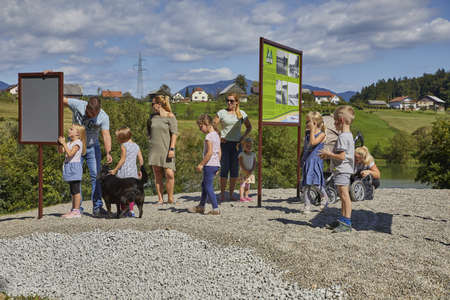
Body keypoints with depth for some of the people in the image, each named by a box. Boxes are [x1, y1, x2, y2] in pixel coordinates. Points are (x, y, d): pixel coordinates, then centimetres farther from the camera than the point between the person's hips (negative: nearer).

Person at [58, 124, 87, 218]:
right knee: (73, 191, 12)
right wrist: (60, 143, 1)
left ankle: (76, 211, -6)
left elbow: (70, 153, -22)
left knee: (76, 190, -7)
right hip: (69, 167, 10)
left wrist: (64, 143, -19)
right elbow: (62, 151, 16)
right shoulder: (70, 143, 16)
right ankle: (73, 210, 18)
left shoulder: (78, 142, -12)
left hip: (74, 166, -10)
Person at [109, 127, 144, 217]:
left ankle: (123, 210, 2)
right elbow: (141, 160, 8)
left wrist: (115, 170, -8)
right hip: (133, 172, 6)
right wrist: (140, 171, 18)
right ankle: (131, 210, 7)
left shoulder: (123, 146, -7)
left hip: (124, 172, -5)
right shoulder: (136, 146, 11)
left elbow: (122, 160, -13)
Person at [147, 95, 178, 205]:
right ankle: (160, 199, 7)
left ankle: (170, 198, 3)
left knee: (169, 174, -10)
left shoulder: (170, 116, -3)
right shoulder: (152, 117, 13)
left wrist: (172, 149, -15)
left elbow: (174, 133, -9)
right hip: (154, 149, 5)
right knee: (157, 175, 3)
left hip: (166, 149, -5)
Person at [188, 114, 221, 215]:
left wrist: (201, 164, -17)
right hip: (216, 164, 10)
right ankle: (201, 207, 30)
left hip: (209, 164, -10)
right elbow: (219, 152, 16)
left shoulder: (209, 136, -15)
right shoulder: (217, 135, 13)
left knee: (209, 187, -5)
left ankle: (216, 209, -6)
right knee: (204, 184, 20)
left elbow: (209, 152, -22)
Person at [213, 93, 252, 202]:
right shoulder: (221, 113, 2)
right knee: (224, 169, -4)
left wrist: (243, 137, 5)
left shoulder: (242, 113, 8)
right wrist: (218, 137, -6)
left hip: (236, 144, 2)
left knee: (235, 170, 4)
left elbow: (249, 127, 17)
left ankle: (231, 194, 12)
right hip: (225, 144, -2)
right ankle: (222, 194, 2)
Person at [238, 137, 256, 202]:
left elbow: (254, 163, 2)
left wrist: (251, 170, -13)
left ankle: (246, 196, 18)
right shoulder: (241, 154, -6)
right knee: (242, 184, -9)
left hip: (250, 172, 5)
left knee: (248, 185, 10)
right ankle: (241, 197, -11)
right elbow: (241, 164, -12)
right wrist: (245, 170, -21)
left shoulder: (253, 154, 7)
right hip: (243, 172, -5)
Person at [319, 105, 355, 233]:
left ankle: (347, 223, -10)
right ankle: (343, 219, 23)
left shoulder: (343, 137, -17)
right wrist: (329, 154, 17)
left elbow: (342, 156, -22)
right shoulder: (349, 135, 15)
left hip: (342, 170, -11)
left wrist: (328, 153, -10)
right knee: (343, 196, 15)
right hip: (344, 170, 11)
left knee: (344, 195, -10)